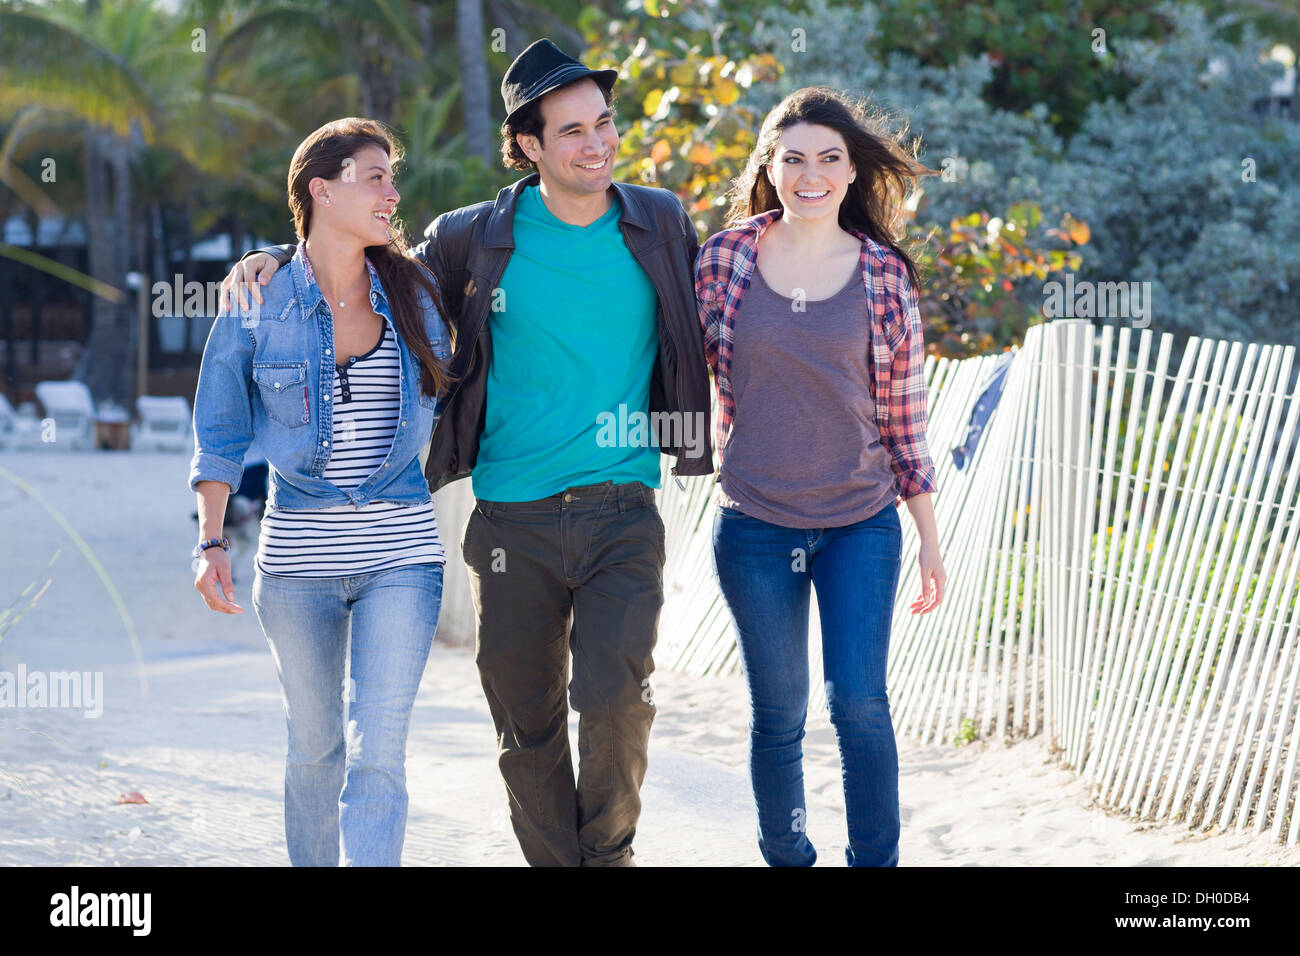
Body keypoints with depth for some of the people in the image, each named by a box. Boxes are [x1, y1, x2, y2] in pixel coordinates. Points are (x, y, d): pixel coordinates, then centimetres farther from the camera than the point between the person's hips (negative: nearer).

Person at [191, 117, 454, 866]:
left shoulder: (413, 294, 5)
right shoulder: (257, 303, -1)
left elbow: (445, 404, 19)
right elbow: (220, 433, 4)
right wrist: (211, 544, -4)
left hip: (401, 551, 0)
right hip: (298, 555, 0)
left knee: (377, 750, -11)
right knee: (316, 745, 11)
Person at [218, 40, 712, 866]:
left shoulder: (662, 226, 5)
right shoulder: (477, 240, 2)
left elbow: (706, 329, 22)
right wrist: (277, 261, 2)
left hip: (622, 512, -1)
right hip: (513, 518, 1)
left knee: (613, 696, -16)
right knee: (527, 722, 7)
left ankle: (610, 849, 7)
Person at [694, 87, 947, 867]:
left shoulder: (883, 272, 0)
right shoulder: (725, 259, -1)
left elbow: (905, 411, 4)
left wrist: (931, 537, 5)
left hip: (862, 522, 0)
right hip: (756, 524, 1)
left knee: (859, 699, -10)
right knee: (778, 715, 7)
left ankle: (876, 860, 2)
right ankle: (786, 856, 22)